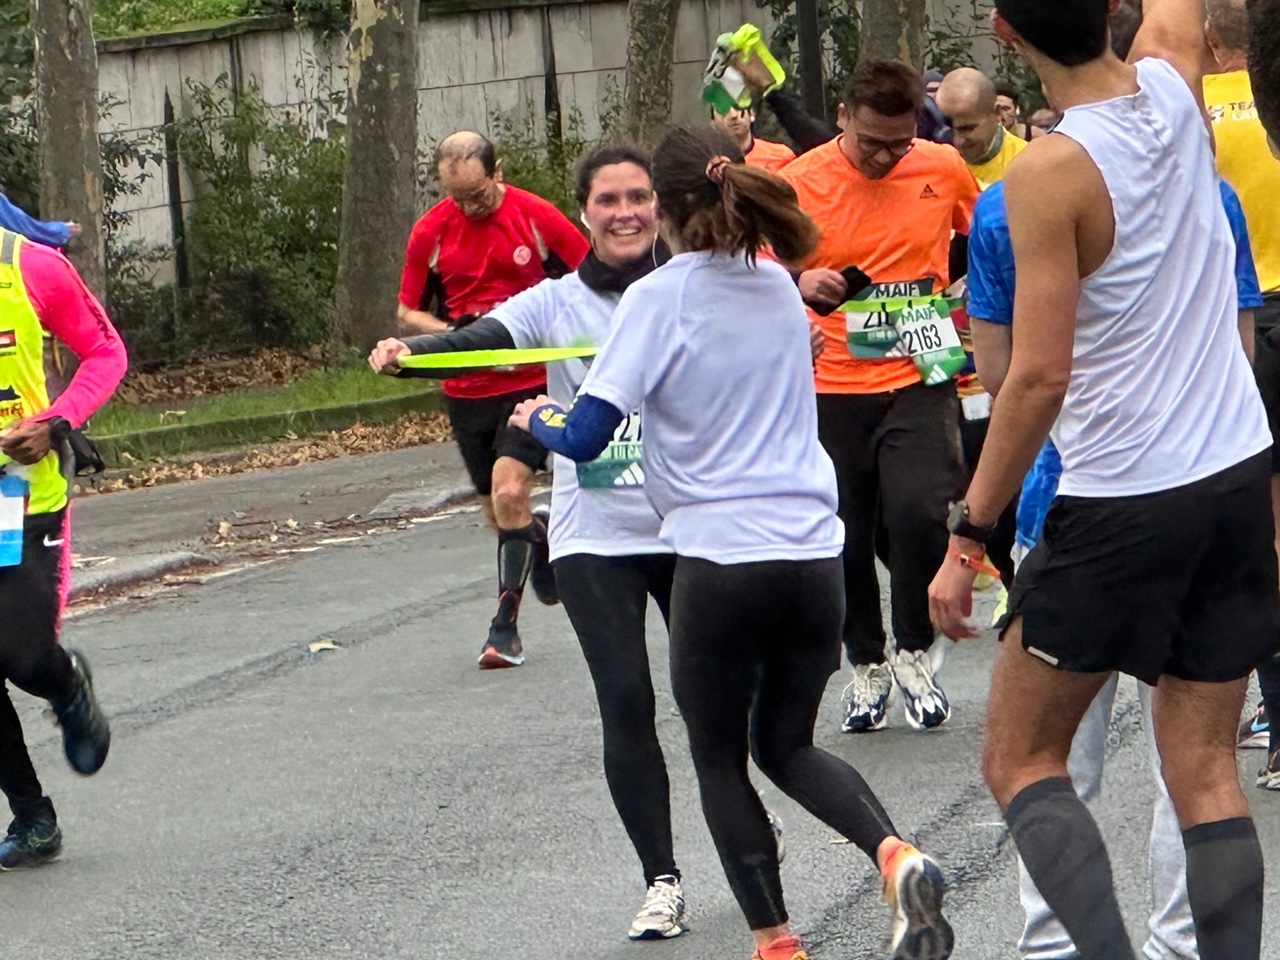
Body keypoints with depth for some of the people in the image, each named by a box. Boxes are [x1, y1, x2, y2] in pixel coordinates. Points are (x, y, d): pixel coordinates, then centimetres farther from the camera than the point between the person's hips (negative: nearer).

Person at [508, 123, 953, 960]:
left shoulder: (661, 298, -8)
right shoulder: (780, 286, 11)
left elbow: (586, 438, -11)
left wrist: (538, 419, 10)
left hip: (722, 559, -5)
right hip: (814, 554, 5)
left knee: (720, 758, 14)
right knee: (787, 744, 20)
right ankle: (895, 855, -6)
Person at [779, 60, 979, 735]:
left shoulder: (944, 169, 0)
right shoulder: (800, 182, -7)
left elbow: (982, 240, 20)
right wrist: (801, 286, -23)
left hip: (919, 381, 0)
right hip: (833, 386, 0)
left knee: (919, 514, -17)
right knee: (846, 537, 5)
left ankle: (914, 652, 5)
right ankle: (866, 664, 26)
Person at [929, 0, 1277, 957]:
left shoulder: (1050, 172, -16)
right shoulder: (1173, 87, 0)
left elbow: (1039, 377, -18)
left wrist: (967, 535, -12)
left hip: (1117, 506, -6)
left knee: (1021, 760, 6)